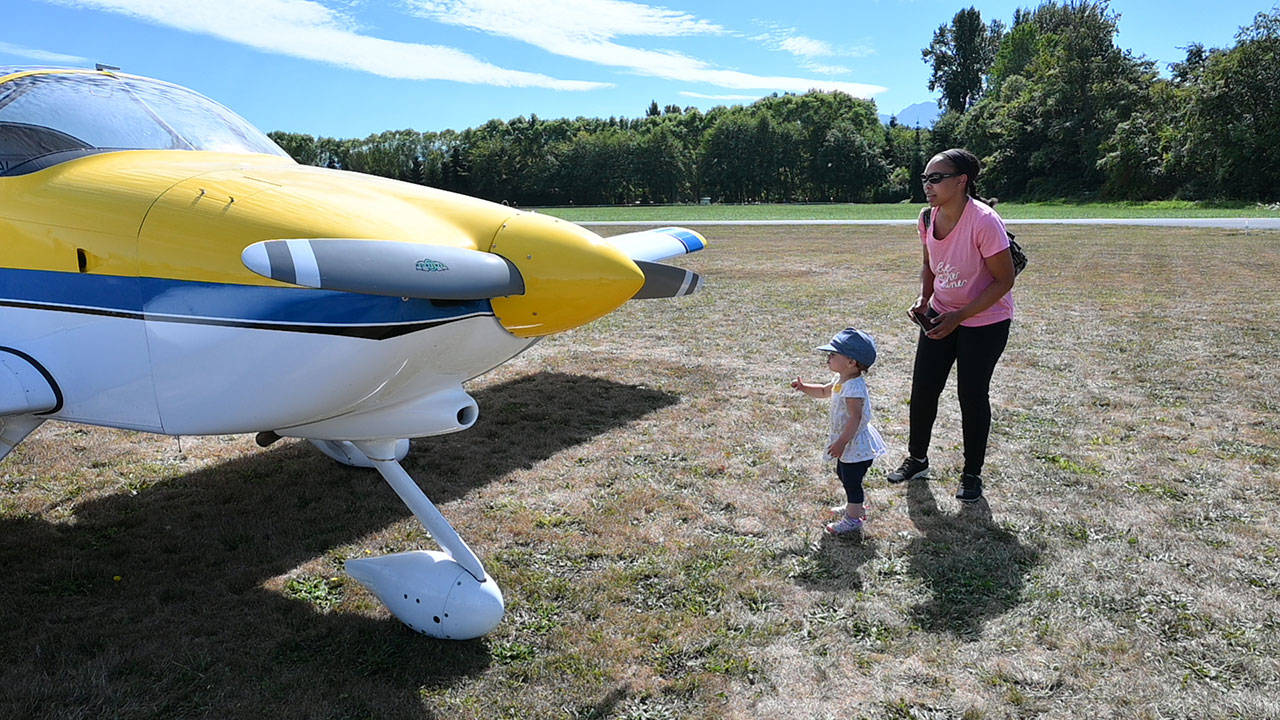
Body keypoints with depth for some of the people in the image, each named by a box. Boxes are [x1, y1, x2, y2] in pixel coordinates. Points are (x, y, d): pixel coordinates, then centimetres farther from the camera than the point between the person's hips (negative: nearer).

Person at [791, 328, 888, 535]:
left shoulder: (854, 388, -29)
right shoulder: (841, 380, 3)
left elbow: (855, 418, -31)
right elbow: (824, 391, 21)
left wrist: (841, 443, -30)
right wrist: (804, 387, 7)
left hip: (856, 446, -11)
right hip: (850, 443, 11)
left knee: (852, 481, 3)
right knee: (843, 474, 26)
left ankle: (853, 519, 18)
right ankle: (856, 507, 45)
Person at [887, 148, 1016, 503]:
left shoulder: (984, 222, -26)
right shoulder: (928, 218, -7)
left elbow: (1004, 280, -20)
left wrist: (959, 316, -23)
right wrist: (923, 299, -6)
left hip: (985, 321, -6)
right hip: (941, 315, 6)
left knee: (972, 395, 0)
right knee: (923, 388, 7)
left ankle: (972, 474, 20)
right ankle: (917, 460, 27)